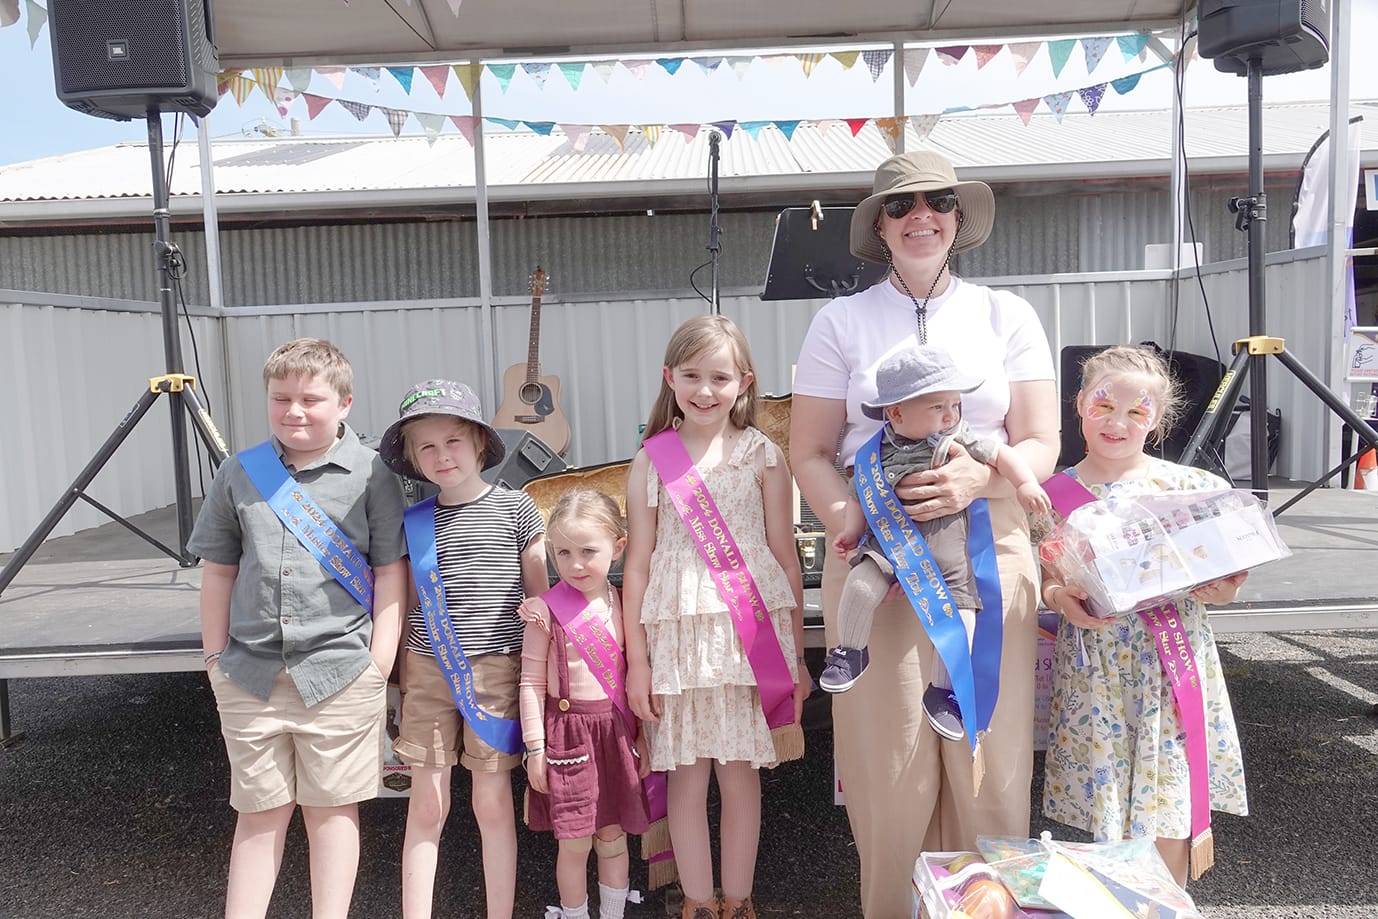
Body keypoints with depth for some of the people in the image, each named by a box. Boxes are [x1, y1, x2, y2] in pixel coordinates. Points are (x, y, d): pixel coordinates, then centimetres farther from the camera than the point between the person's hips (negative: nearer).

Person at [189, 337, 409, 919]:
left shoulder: (370, 475, -4)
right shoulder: (239, 474, 6)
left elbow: (391, 571, -3)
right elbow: (219, 571, 12)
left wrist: (379, 663, -7)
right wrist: (215, 657, 9)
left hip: (339, 672, -3)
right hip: (250, 674, 3)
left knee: (331, 807, 8)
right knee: (259, 810, 13)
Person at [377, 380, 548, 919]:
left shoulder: (514, 509, 0)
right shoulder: (413, 522, 7)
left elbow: (539, 593, 4)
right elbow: (406, 604, 14)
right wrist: (403, 676, 12)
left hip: (495, 668, -2)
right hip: (429, 670, 2)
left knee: (492, 801, 4)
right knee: (427, 803, 5)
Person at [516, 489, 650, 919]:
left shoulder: (623, 605, 1)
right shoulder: (546, 610, -9)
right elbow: (532, 682, -5)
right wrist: (535, 748, -5)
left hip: (616, 731, 3)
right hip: (567, 730, -3)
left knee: (613, 838, 13)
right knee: (575, 844, 5)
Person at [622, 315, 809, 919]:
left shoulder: (762, 456, 2)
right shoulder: (651, 460, 3)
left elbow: (785, 557, 5)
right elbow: (637, 563, 4)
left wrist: (796, 652, 5)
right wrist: (636, 659, 2)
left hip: (751, 630, 0)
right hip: (678, 631, 0)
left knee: (740, 771, 9)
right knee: (686, 774, 8)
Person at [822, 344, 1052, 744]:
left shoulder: (960, 440, 4)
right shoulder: (878, 453, 4)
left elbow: (1002, 454, 11)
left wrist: (1026, 484, -2)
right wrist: (851, 531, 0)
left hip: (945, 542, 1)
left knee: (959, 608, -10)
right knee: (859, 586, -24)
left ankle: (943, 690, 6)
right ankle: (851, 651, 2)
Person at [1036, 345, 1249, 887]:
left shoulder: (1186, 485, 1)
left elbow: (1217, 572, 7)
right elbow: (1049, 581, 4)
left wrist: (1220, 590, -14)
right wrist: (1060, 598, -17)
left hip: (1173, 661, 0)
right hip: (1094, 669, 0)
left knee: (1166, 801, 5)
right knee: (1105, 800, 6)